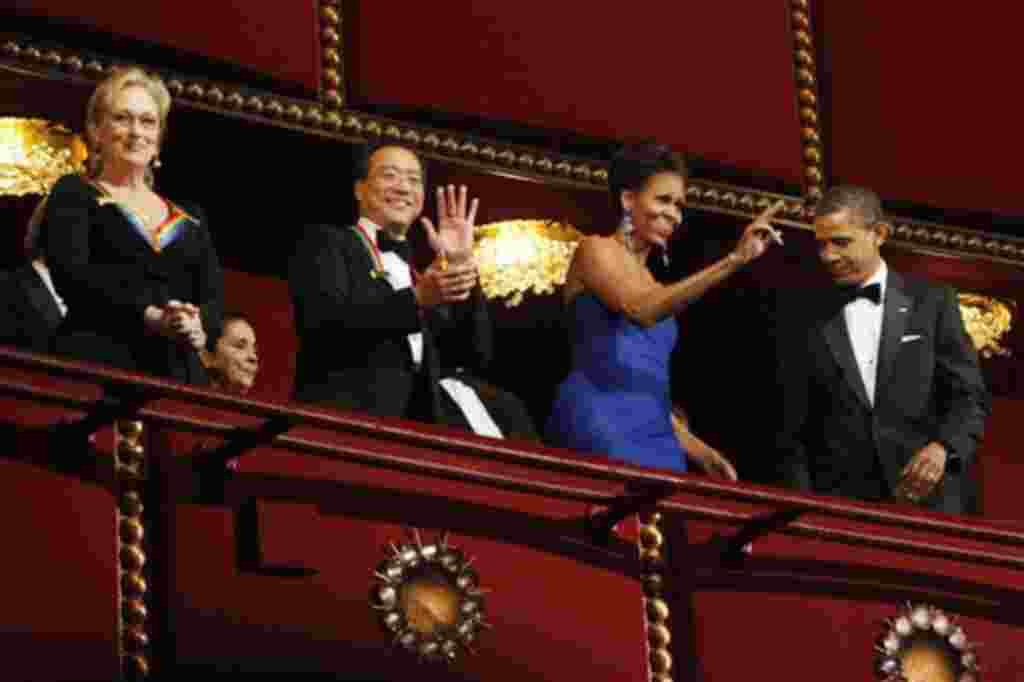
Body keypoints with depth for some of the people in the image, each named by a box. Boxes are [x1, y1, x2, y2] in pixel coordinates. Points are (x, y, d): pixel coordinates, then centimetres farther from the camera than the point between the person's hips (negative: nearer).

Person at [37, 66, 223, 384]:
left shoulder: (190, 219, 23)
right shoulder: (74, 195, 11)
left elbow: (214, 297, 12)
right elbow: (71, 274, -5)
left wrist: (199, 327, -12)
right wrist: (149, 317, -18)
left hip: (180, 372, 3)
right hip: (98, 364, -3)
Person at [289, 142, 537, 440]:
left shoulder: (421, 271, 27)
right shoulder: (325, 244, 10)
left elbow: (474, 357, 15)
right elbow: (324, 322, -10)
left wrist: (462, 265, 7)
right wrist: (416, 300, -21)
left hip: (422, 419, 6)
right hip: (347, 418, -6)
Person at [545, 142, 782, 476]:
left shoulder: (650, 283, 25)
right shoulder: (595, 250, 2)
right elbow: (641, 311, -19)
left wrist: (688, 444, 14)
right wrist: (734, 260, -23)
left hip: (654, 435, 8)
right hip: (601, 427, -8)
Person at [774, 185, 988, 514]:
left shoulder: (931, 301, 5)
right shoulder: (806, 315, 8)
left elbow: (968, 396, 4)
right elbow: (793, 425, 8)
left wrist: (942, 447, -15)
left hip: (928, 498, -1)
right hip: (839, 503, 1)